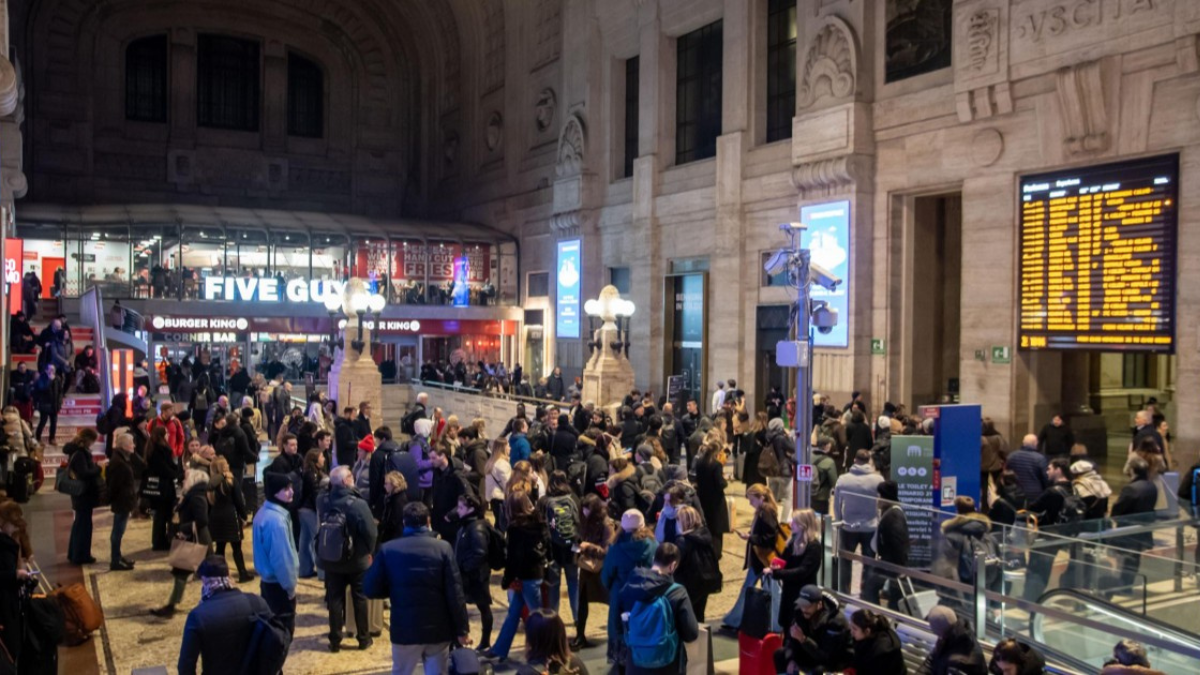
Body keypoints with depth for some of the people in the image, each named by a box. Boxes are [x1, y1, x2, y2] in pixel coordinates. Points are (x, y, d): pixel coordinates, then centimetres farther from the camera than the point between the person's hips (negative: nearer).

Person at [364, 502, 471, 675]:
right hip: (438, 629, 0)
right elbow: (455, 594, -9)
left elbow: (371, 589, -3)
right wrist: (462, 629, -2)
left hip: (405, 628, 1)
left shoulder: (388, 550, -4)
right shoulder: (443, 548, -7)